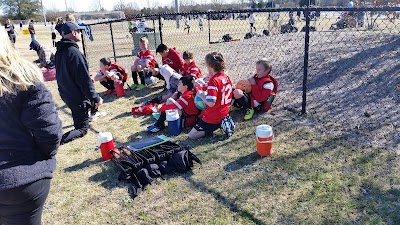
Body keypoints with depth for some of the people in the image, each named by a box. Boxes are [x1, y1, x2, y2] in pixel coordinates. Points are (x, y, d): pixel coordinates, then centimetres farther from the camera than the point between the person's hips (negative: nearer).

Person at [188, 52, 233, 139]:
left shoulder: (214, 80, -23)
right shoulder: (226, 77, 3)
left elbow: (211, 103, -27)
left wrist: (201, 95, -11)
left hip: (213, 117, -9)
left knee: (191, 135, -2)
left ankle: (219, 125, -9)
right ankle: (222, 123, 9)